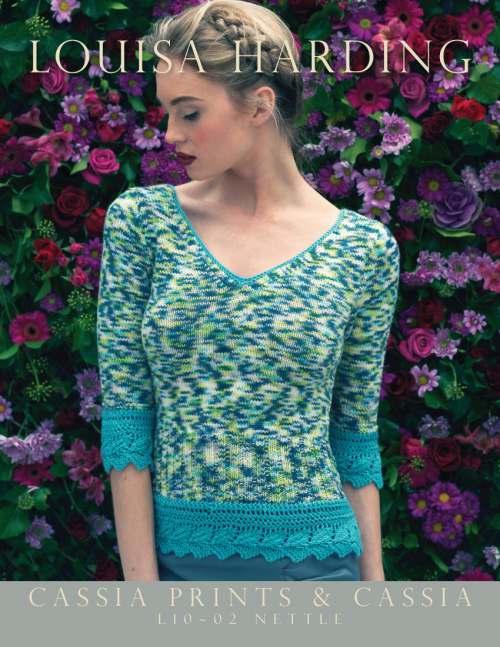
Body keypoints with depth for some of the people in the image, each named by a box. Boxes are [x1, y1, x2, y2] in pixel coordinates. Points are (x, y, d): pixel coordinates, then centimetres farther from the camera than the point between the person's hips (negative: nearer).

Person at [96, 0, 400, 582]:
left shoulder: (364, 248, -3)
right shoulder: (140, 219, -3)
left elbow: (356, 433, 3)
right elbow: (125, 416, -5)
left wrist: (373, 577, 2)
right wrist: (141, 578, -9)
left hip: (314, 556, 0)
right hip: (173, 553, 0)